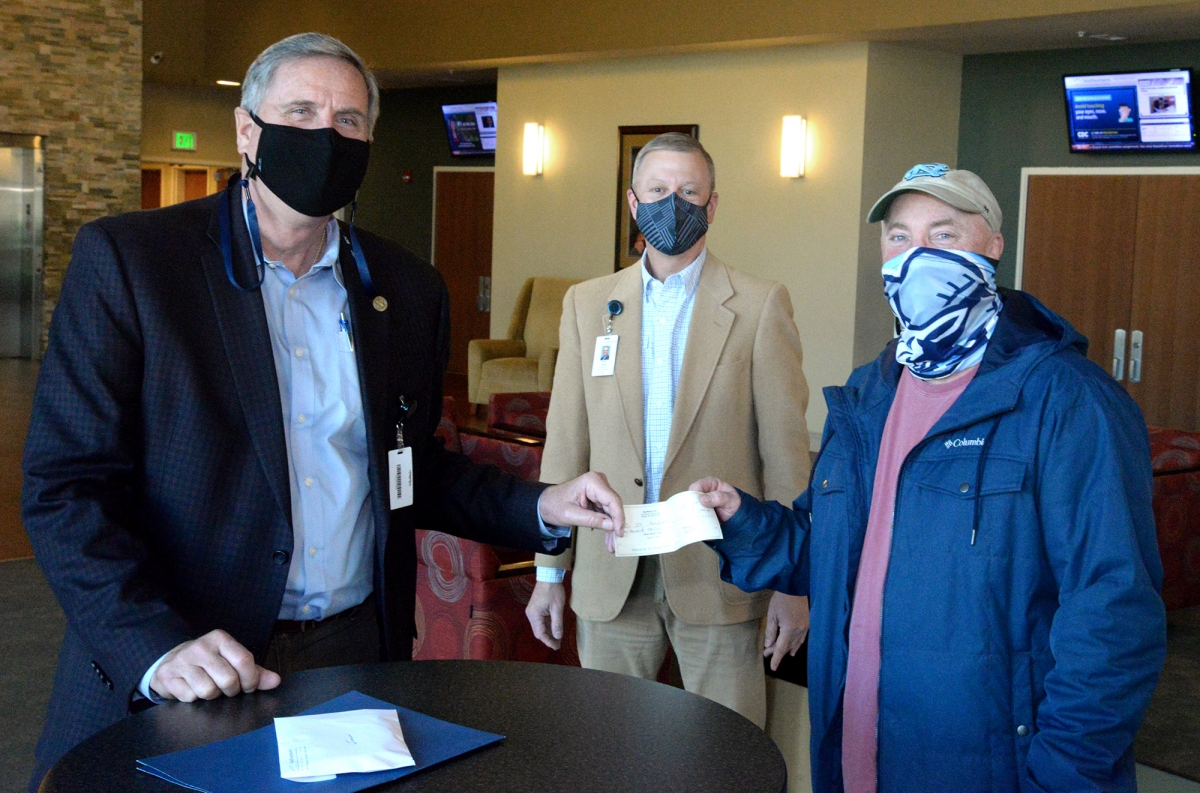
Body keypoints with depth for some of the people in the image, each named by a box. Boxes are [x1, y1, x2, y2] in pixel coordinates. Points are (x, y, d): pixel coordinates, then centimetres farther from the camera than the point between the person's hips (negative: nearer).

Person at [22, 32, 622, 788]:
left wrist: (539, 507, -2)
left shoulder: (409, 289, 6)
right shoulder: (126, 258, -7)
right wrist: (155, 644, -23)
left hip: (359, 648, 4)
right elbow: (67, 488, -10)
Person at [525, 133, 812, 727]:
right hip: (610, 579, 3)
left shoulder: (760, 306, -1)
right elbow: (565, 440, 8)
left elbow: (784, 449, -3)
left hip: (718, 577, -2)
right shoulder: (587, 303, 8)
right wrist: (549, 572, 7)